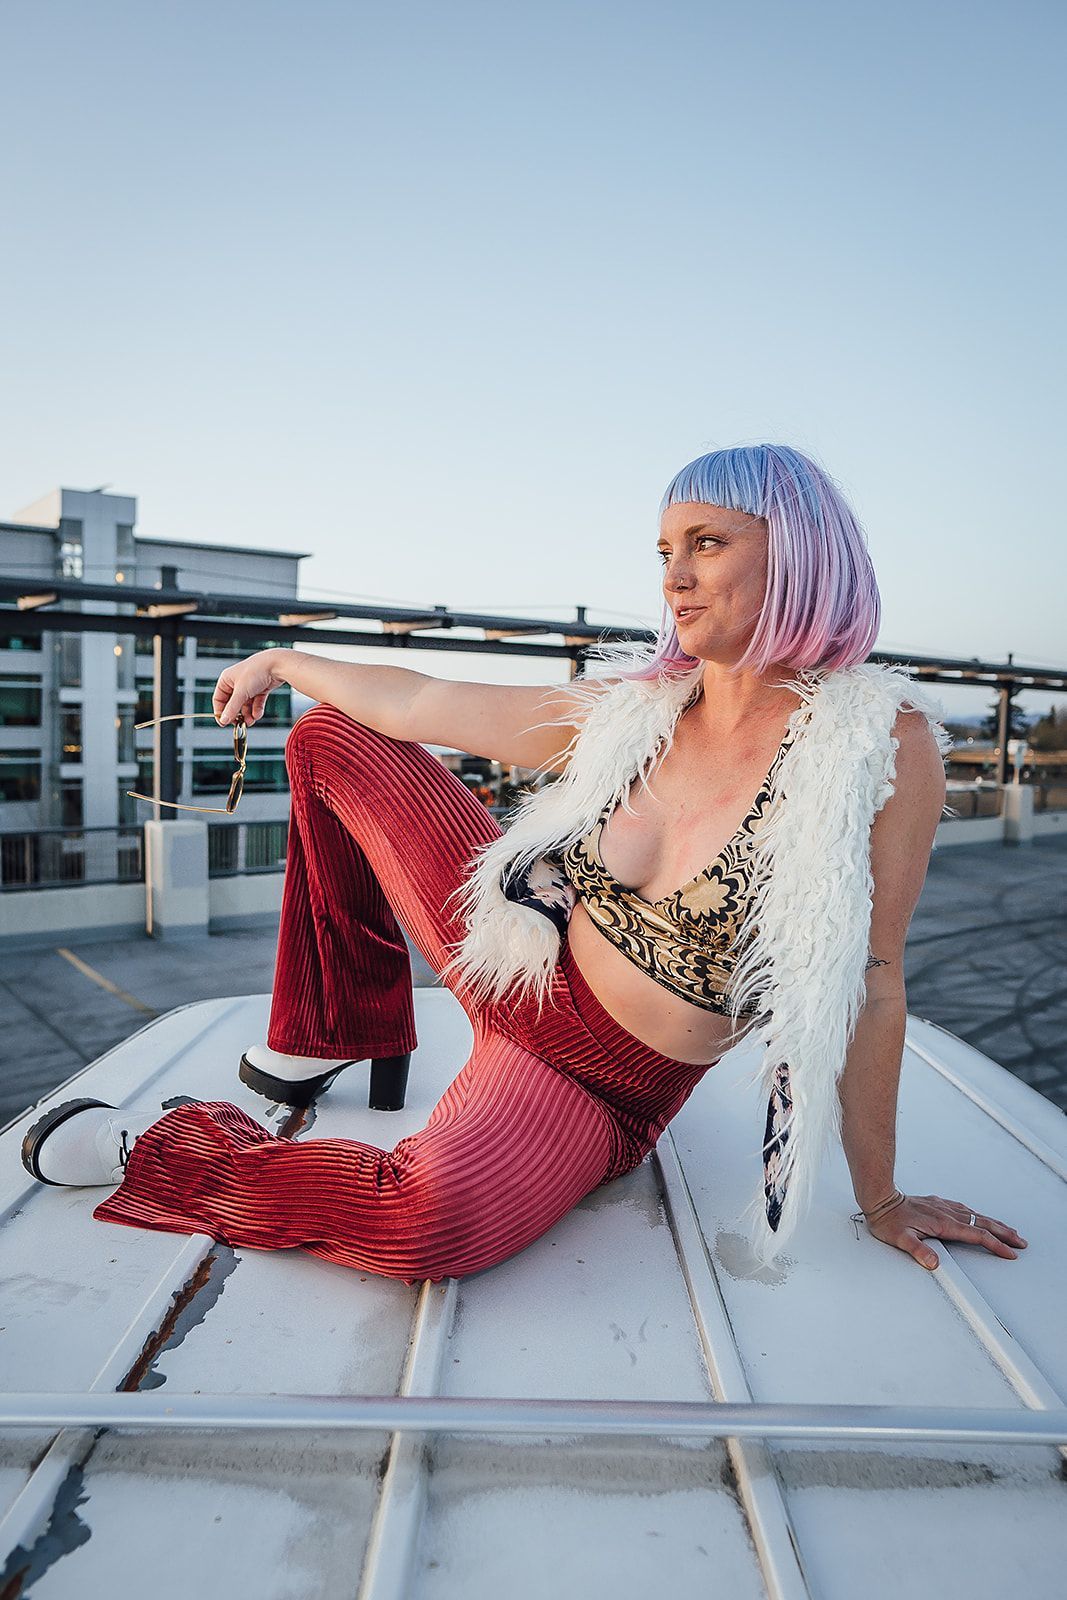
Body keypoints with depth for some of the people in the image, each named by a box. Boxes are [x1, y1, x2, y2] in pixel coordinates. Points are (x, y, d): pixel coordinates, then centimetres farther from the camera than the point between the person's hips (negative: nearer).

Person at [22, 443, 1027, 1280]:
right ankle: (339, 1036, 19)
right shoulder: (634, 710, -7)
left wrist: (880, 1201, -4)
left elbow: (866, 988, -14)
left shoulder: (882, 746, -20)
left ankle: (155, 1157, -7)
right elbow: (421, 704, 2)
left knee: (433, 1223, -38)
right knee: (329, 740, 9)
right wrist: (284, 662, 14)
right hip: (521, 963, 5)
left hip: (601, 1086, -4)